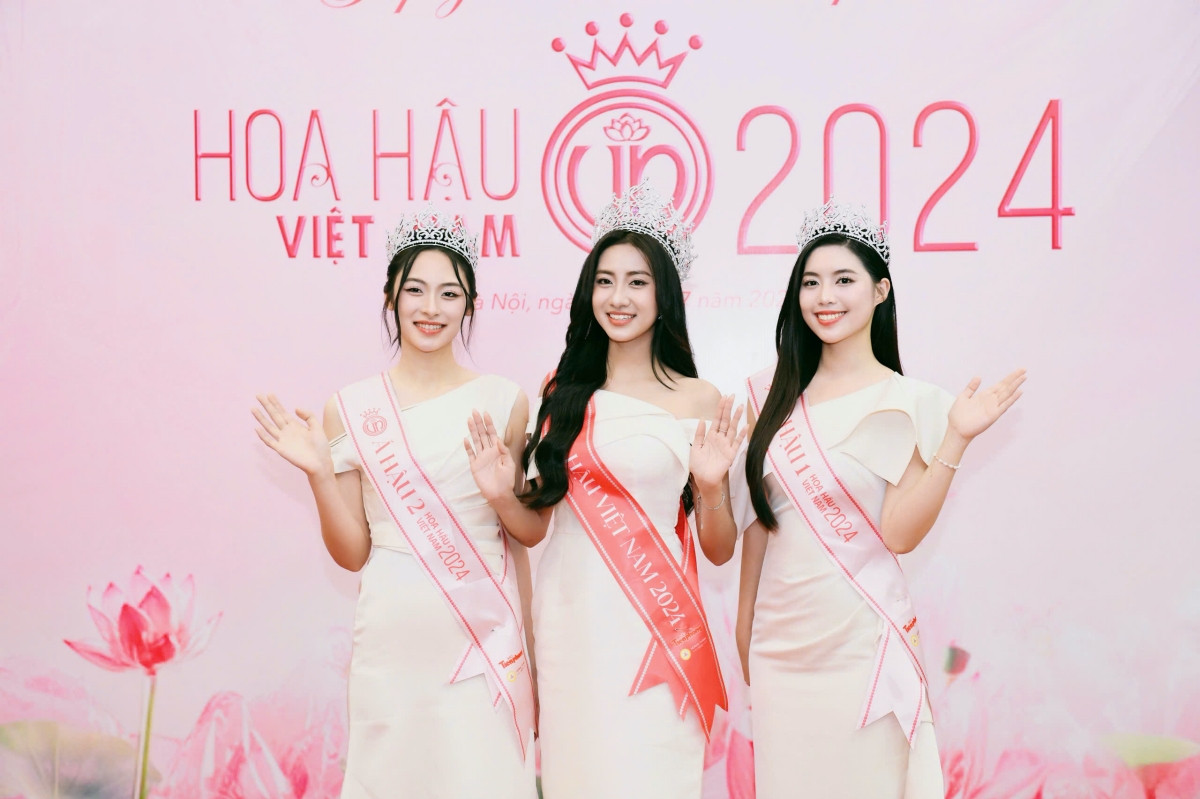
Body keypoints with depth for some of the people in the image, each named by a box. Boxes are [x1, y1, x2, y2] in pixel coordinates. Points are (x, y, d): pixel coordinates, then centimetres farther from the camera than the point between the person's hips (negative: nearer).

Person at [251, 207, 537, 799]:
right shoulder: (350, 410, 1)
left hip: (486, 638, 0)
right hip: (392, 637, 0)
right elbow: (352, 553, 4)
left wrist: (530, 657, 9)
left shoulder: (503, 402, 2)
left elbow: (517, 538, 9)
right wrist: (319, 472, -11)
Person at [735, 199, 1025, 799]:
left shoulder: (909, 402, -6)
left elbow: (900, 534, -13)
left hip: (861, 640, -4)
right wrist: (744, 627, 14)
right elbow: (759, 521, 11)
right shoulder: (775, 396, 6)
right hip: (780, 637, 4)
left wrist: (955, 439, -21)